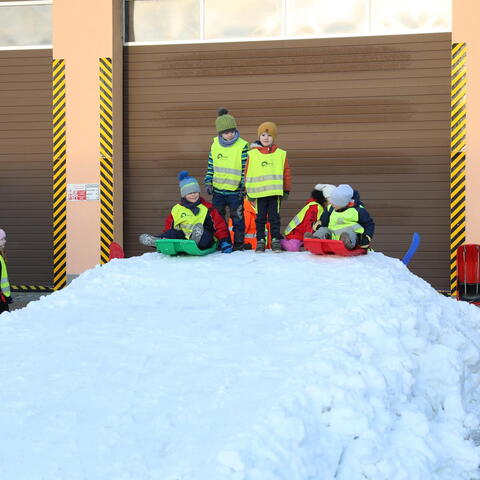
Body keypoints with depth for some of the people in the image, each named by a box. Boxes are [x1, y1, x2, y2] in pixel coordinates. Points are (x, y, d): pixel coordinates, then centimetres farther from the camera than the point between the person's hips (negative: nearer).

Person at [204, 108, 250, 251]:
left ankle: (239, 242, 12)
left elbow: (246, 168, -7)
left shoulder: (242, 146, -9)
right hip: (217, 189, 4)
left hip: (235, 190, -4)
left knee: (237, 217, 3)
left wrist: (243, 187, -10)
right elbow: (210, 165, 12)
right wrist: (208, 182, 7)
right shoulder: (215, 144, 4)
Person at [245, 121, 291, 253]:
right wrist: (249, 190, 3)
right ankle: (260, 240, 12)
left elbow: (286, 173, 8)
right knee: (260, 217, 5)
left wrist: (286, 190, 7)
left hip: (275, 191, 0)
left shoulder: (281, 154, 5)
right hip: (258, 192, 0)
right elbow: (247, 173, 5)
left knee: (274, 217, 3)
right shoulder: (252, 154, 3)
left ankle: (275, 240, 10)